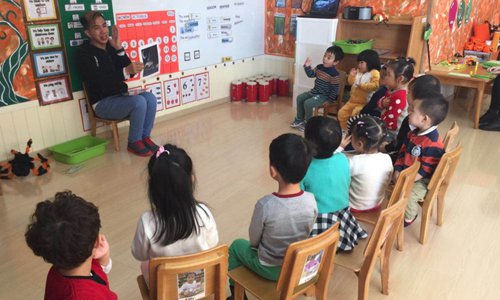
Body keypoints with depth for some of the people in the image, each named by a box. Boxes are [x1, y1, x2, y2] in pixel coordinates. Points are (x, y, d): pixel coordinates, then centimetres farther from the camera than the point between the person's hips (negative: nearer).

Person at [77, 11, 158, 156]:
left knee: (150, 97, -20)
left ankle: (145, 137, -8)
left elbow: (130, 73, -1)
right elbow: (99, 82, -21)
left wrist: (119, 49, -11)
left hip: (121, 97, 6)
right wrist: (125, 71, -33)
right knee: (139, 101, -28)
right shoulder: (84, 53, -9)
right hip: (103, 103, -6)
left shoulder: (112, 47, 8)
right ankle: (134, 143, -12)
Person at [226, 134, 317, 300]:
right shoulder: (311, 200, -21)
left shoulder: (265, 205, -33)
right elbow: (307, 233, -3)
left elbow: (254, 240, -14)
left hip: (270, 269, -4)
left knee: (236, 246, 24)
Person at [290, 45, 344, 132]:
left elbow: (334, 89, -18)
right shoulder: (319, 67, -1)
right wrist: (307, 67, -5)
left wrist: (329, 100, -17)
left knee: (308, 103, -23)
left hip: (324, 95, -9)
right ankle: (299, 119, 21)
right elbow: (311, 74, 11)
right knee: (299, 98, 8)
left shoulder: (334, 74, -22)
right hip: (315, 91, 9)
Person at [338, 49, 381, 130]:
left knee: (355, 113, -30)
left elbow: (374, 85, -23)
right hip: (353, 101, 8)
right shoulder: (358, 72, 11)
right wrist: (351, 75, -2)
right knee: (342, 112, 3)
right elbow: (351, 82, 17)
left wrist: (362, 85, -25)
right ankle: (344, 130, 17)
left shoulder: (374, 73, -11)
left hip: (365, 103, -8)